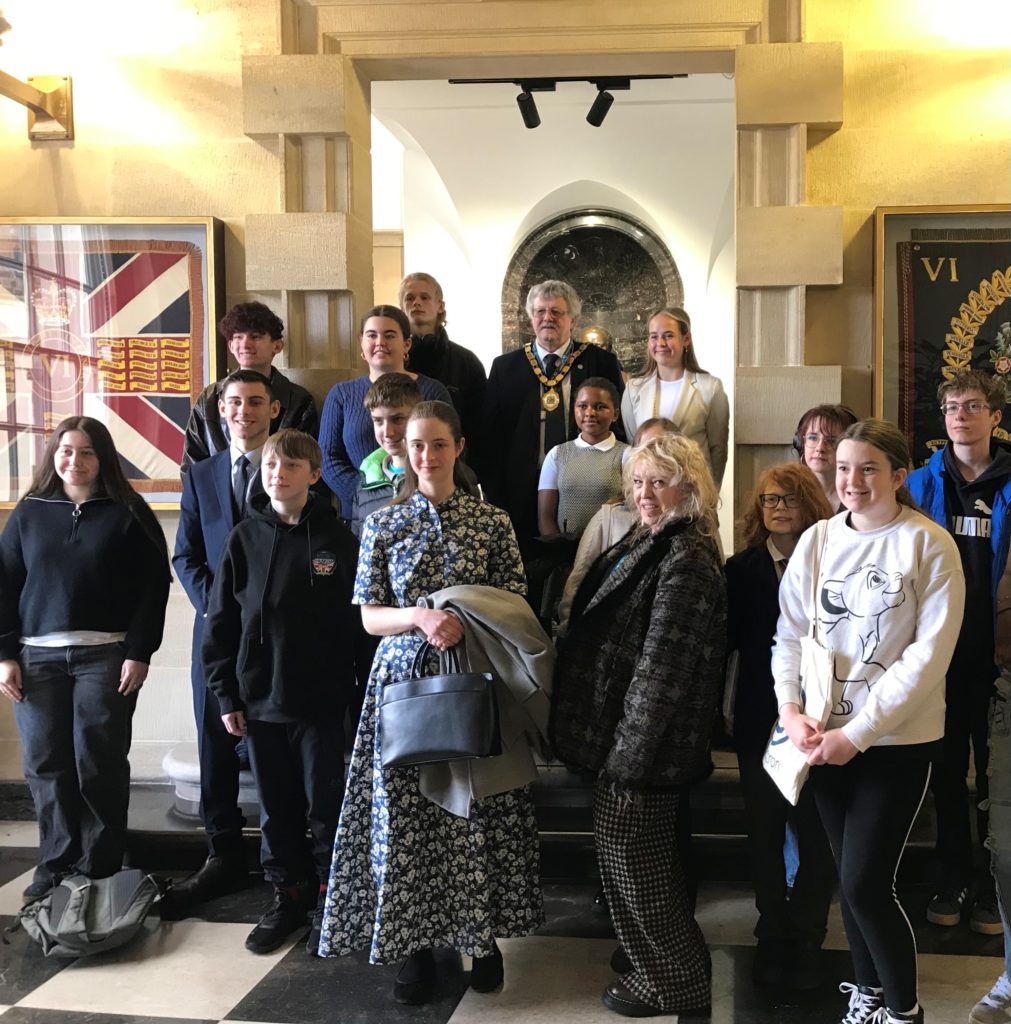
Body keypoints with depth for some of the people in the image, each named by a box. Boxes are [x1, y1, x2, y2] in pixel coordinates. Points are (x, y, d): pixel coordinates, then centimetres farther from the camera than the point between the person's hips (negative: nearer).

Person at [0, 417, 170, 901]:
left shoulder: (128, 514, 1)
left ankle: (101, 868, 11)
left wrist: (139, 652, -10)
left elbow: (154, 586, -4)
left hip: (106, 656, -3)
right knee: (45, 763, 5)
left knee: (99, 762, 0)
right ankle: (56, 862, 19)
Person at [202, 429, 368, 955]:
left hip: (322, 700, -2)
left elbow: (361, 619, -4)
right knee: (276, 806, 13)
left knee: (326, 806, 6)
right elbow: (220, 621, 4)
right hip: (260, 700, 3)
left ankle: (331, 901, 22)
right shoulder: (245, 538, 2)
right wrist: (227, 696, 0)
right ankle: (288, 896, 29)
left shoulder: (336, 539, -4)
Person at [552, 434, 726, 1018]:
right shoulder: (651, 544, 11)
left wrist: (628, 756, -22)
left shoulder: (686, 561, -21)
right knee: (650, 851, 22)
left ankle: (671, 979, 21)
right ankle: (659, 954, 40)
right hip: (626, 732, 10)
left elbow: (661, 667, -24)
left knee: (630, 852, 3)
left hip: (646, 740, -10)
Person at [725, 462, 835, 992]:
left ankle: (806, 940, 27)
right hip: (759, 723, 2)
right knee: (764, 834, 13)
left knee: (814, 835, 9)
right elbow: (728, 640, -1)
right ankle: (773, 937, 30)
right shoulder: (742, 569, 1)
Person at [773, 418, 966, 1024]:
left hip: (898, 741, -4)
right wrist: (791, 709, -9)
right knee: (851, 877, 14)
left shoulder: (930, 546, -10)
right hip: (826, 737, 4)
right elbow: (791, 632, 6)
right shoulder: (817, 540, 3)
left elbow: (930, 654, -14)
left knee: (864, 883, -5)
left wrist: (857, 732, -17)